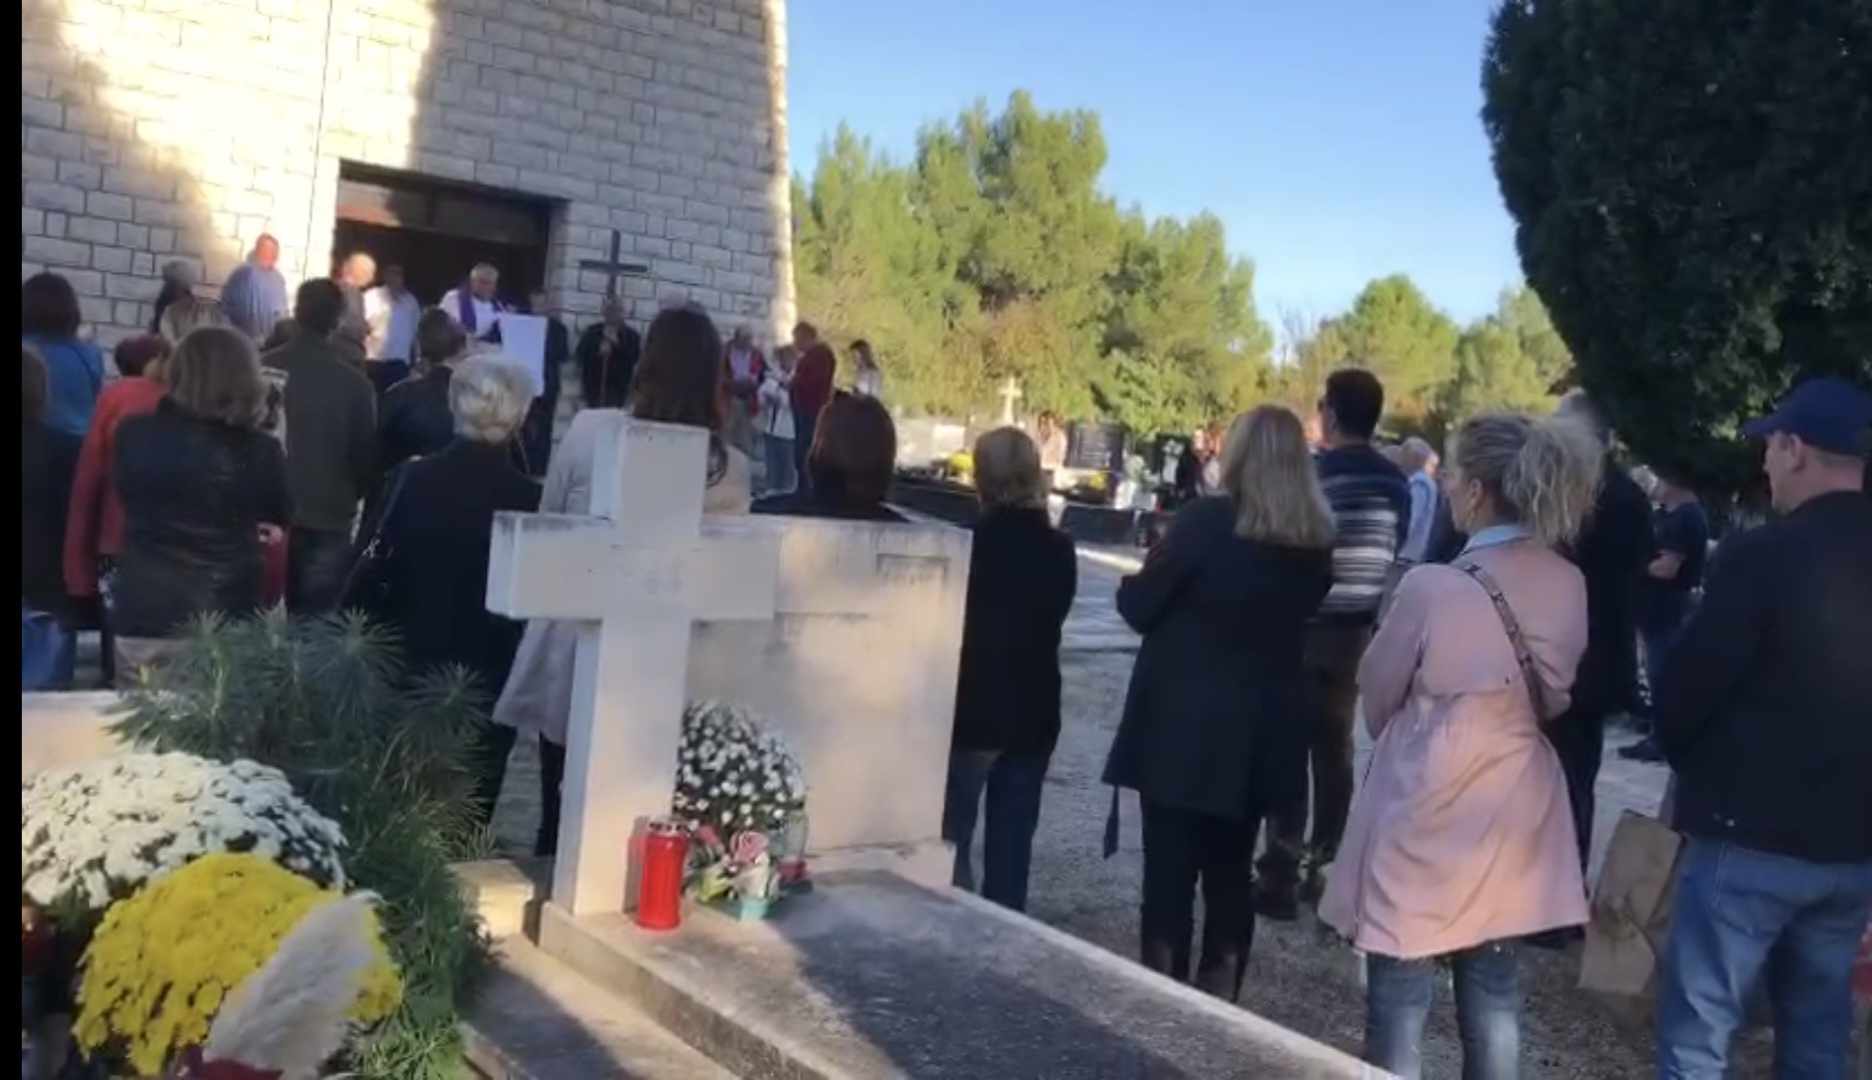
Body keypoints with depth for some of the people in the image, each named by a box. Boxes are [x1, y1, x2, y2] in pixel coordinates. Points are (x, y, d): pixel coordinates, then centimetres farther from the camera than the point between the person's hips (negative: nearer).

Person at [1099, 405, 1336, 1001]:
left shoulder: (1206, 520, -15)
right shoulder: (1316, 541, 1)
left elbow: (1139, 605, -7)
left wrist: (1136, 579, 11)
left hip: (1182, 722, -5)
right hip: (1260, 732, 5)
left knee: (1170, 871, 4)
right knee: (1231, 872, 15)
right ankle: (1218, 999, 21)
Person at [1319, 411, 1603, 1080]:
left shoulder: (1434, 588, -21)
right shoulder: (1569, 586, -4)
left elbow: (1376, 697, -5)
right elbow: (1555, 698, 10)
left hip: (1425, 821, -6)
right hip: (1511, 819, 6)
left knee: (1399, 1007, 7)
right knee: (1493, 991, 19)